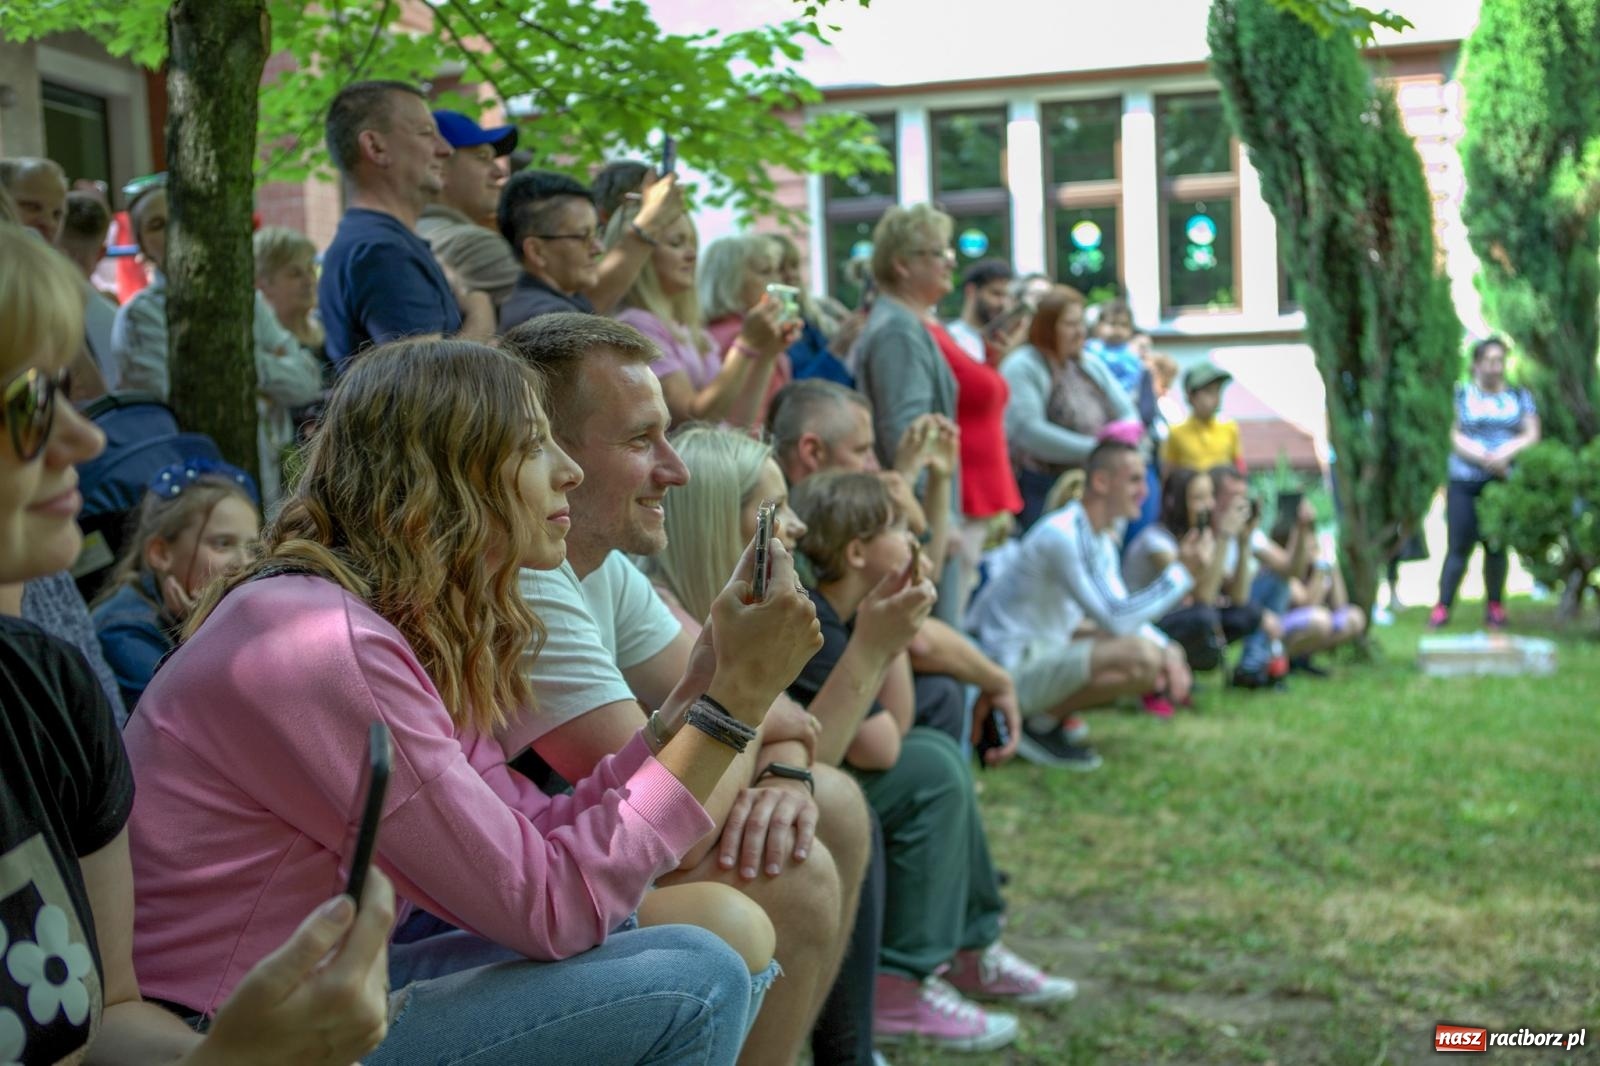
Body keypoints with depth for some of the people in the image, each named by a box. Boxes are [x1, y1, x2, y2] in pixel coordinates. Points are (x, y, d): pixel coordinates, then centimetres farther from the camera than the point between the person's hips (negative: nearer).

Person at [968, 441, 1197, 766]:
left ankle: (1049, 712, 9)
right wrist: (1182, 571, -18)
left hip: (1047, 650, 11)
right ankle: (1039, 724, -10)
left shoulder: (1104, 538, 10)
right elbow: (1115, 620, -24)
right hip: (1013, 668, -10)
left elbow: (1122, 610, 16)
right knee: (1141, 656, -27)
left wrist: (1167, 649, -3)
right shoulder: (1063, 535, -22)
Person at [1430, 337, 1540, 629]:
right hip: (1464, 482, -1)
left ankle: (1495, 606, 12)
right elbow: (1456, 438, -1)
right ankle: (1442, 608, -5)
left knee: (1496, 546, 3)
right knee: (1459, 546, -7)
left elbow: (1531, 436, 4)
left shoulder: (1520, 397, 13)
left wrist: (1505, 454, -14)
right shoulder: (1462, 395, 7)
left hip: (1505, 482, 2)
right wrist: (1485, 459, -15)